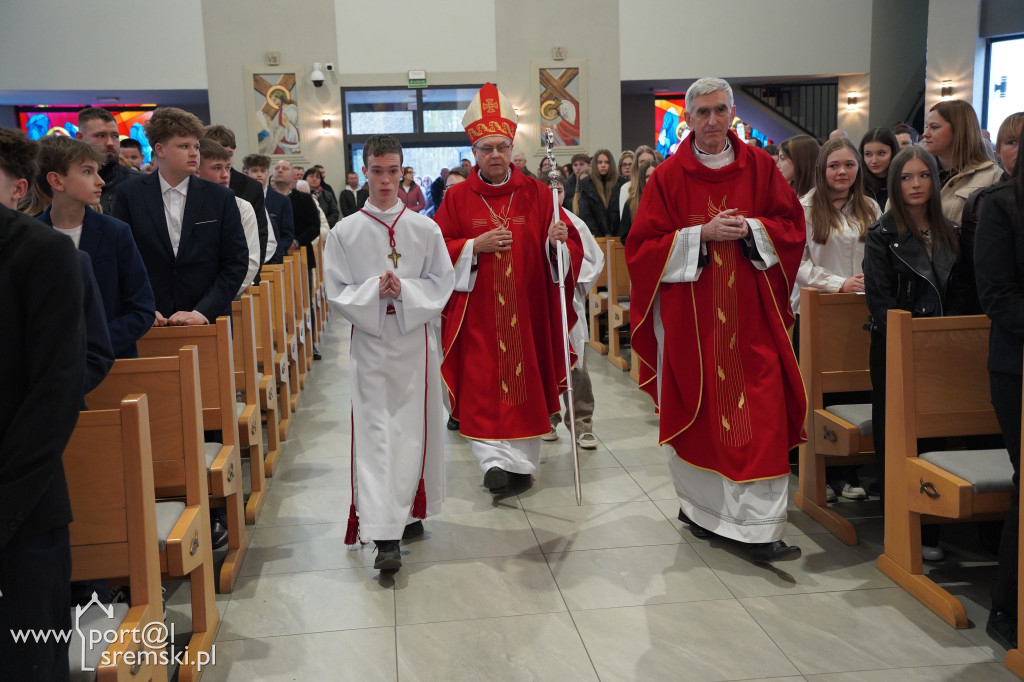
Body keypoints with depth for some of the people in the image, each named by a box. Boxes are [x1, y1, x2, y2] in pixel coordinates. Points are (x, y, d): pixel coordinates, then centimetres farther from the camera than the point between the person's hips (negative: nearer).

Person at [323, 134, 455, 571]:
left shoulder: (425, 229, 2)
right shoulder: (345, 232, 1)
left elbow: (443, 284, 1)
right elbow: (336, 291, 0)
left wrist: (404, 290, -16)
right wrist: (374, 291, -18)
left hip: (416, 340, 1)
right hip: (370, 342, -1)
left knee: (415, 429, 8)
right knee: (377, 433, -6)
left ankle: (410, 513, 28)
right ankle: (385, 536, -9)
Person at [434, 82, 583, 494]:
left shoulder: (536, 194, 3)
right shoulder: (457, 198, 3)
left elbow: (571, 247, 0)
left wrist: (557, 241, -22)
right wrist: (476, 246, -13)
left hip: (527, 310, 1)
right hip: (477, 311, -1)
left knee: (526, 381, 7)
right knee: (482, 387, -4)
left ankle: (522, 461, 20)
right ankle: (495, 461, 1)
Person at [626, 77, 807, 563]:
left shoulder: (759, 166, 6)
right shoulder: (668, 177, 1)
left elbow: (791, 224, 8)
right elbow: (643, 247, -3)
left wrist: (750, 227, -11)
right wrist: (702, 235, -15)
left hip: (749, 313, 1)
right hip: (688, 313, -1)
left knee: (761, 412, -6)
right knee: (695, 410, 8)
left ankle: (760, 529, -1)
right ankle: (697, 505, 28)